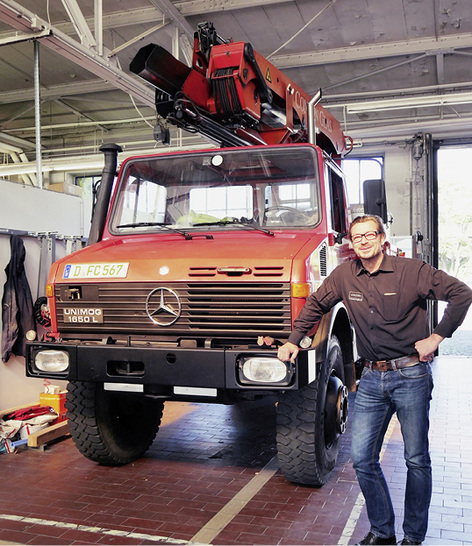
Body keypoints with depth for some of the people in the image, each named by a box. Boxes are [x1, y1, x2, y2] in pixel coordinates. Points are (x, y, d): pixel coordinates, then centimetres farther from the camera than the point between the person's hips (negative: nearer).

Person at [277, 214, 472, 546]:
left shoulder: (411, 271, -8)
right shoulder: (344, 276, 3)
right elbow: (315, 305, 15)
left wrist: (437, 337, -9)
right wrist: (293, 341, 11)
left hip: (411, 375, -3)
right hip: (372, 378, 4)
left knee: (417, 459, 6)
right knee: (362, 458, 3)